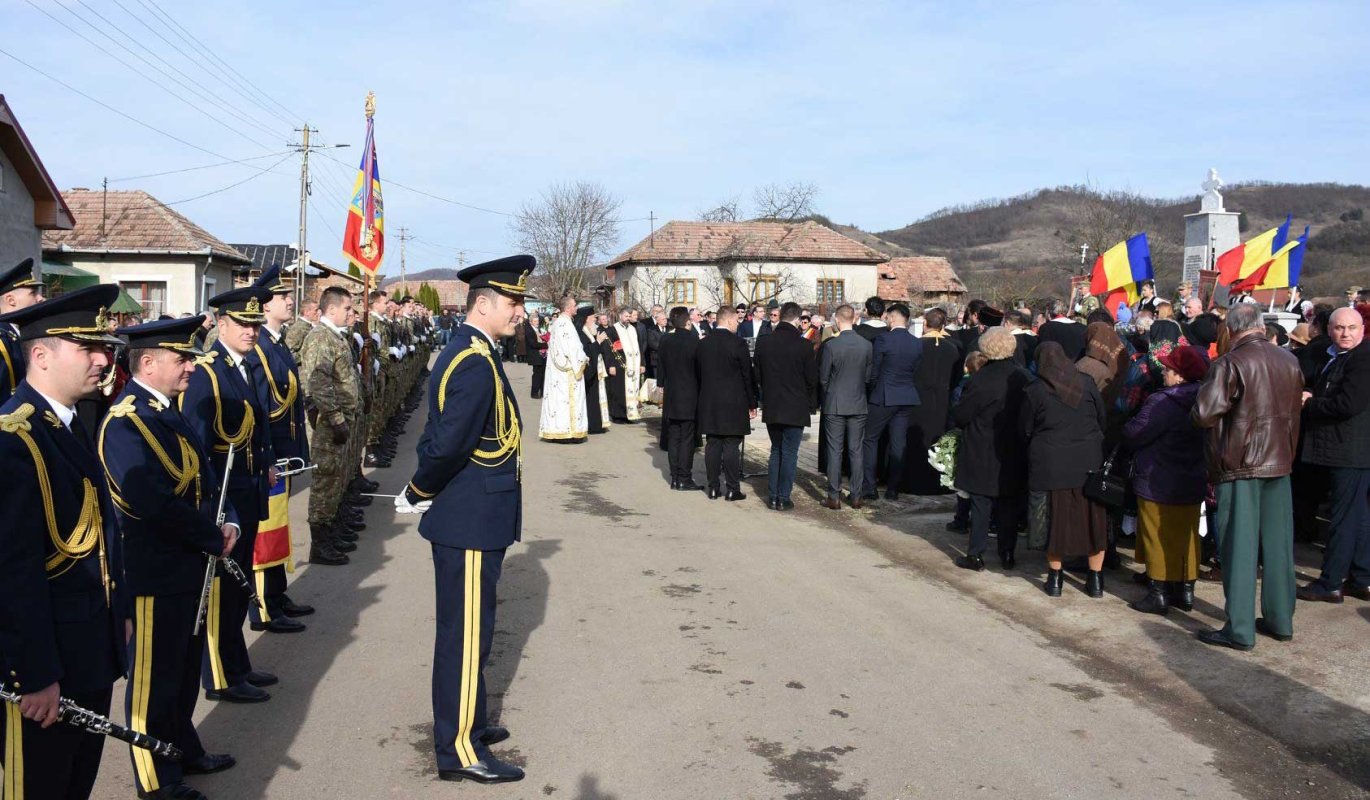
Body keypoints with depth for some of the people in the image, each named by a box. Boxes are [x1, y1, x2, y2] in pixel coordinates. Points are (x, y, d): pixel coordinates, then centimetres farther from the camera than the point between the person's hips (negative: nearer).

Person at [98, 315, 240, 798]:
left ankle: (184, 750, 40)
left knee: (185, 669, 23)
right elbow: (155, 504, -30)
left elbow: (203, 474, 12)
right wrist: (215, 540, -18)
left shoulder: (169, 411, 8)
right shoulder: (125, 424, -22)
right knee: (154, 678, 8)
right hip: (154, 572, -9)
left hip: (189, 565, 9)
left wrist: (227, 521, -5)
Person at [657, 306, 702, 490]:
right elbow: (700, 369, -8)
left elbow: (660, 367, 9)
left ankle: (675, 477, 14)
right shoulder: (694, 341, -13)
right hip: (690, 397, -5)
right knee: (687, 438, 0)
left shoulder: (665, 341, 1)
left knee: (673, 437, 10)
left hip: (671, 397, 5)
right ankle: (684, 479, 1)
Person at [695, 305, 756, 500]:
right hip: (733, 404, -5)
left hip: (708, 404, 5)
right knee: (731, 446, 0)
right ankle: (732, 489, 4)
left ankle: (713, 488, 12)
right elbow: (748, 376, -7)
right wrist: (752, 404, 1)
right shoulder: (738, 344, -11)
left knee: (713, 445, 9)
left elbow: (699, 374, 10)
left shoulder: (703, 344, 4)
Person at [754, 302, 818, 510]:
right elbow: (812, 379, -6)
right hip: (796, 409, -3)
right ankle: (783, 498, 8)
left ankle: (772, 497, 16)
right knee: (789, 454, 5)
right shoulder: (804, 346, -13)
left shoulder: (763, 342, -3)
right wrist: (811, 405, 10)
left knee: (776, 451, 17)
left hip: (771, 408, 4)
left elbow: (758, 375, 5)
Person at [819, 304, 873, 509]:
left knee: (835, 451, 3)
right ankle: (856, 496, 13)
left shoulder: (830, 345, -13)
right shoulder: (867, 345, -3)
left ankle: (834, 497, 5)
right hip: (859, 404, 3)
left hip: (835, 405, -3)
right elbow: (869, 376, 5)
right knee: (856, 451, 9)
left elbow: (823, 377, -7)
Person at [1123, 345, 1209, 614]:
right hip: (1192, 484, 7)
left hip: (1158, 486, -7)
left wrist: (1125, 426, 1)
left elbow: (1134, 435, -22)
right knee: (1186, 537, 15)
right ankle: (1185, 590, 23)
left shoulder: (1162, 403, -22)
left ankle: (1159, 594, 7)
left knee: (1159, 539, 3)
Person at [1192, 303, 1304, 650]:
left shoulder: (1231, 363, -15)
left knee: (1240, 547, -1)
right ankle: (1280, 620, 24)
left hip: (1239, 464, -6)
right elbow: (1294, 414, 16)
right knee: (1277, 543, 13)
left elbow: (1204, 414, -21)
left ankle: (1240, 629, 2)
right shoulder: (1289, 362, 6)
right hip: (1280, 462, 6)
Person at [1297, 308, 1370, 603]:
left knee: (1345, 519, -4)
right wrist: (1312, 399, 4)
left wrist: (1309, 403, -12)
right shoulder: (1337, 358, 16)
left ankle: (1330, 584, 1)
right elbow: (1329, 397, 25)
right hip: (1344, 451, 10)